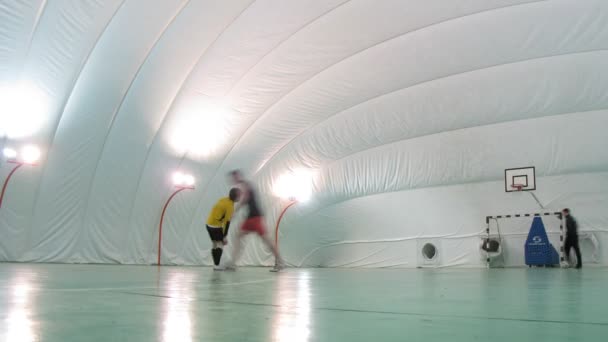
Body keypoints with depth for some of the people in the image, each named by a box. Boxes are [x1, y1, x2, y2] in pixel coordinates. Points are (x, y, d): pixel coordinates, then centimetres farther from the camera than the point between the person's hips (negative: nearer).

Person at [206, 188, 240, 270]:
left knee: (215, 244, 14)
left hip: (209, 224, 9)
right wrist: (224, 236, -16)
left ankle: (216, 265, 17)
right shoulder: (230, 206, -16)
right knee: (220, 244, -4)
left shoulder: (224, 199, 8)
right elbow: (227, 222, -18)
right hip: (216, 226, -9)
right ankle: (217, 265, -8)